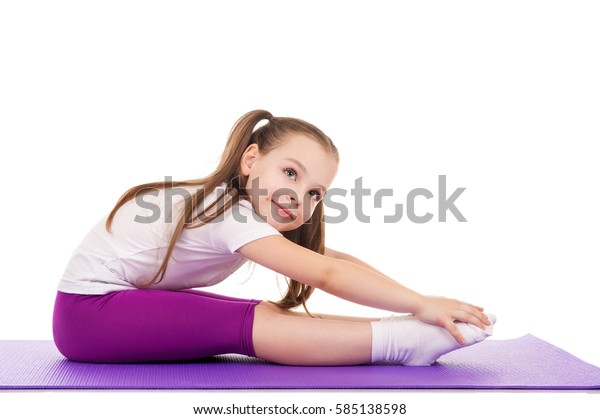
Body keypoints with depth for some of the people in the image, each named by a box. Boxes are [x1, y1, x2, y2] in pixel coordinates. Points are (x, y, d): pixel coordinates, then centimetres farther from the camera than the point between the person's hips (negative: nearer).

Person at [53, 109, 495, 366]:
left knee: (268, 315, -14)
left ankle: (404, 329, -22)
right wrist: (422, 303, -35)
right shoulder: (228, 212, -26)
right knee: (242, 324, -27)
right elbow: (327, 274, -33)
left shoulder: (239, 208, 1)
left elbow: (337, 259, -3)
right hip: (88, 309, -8)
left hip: (135, 300, 8)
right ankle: (404, 340, -33)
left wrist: (416, 306, -10)